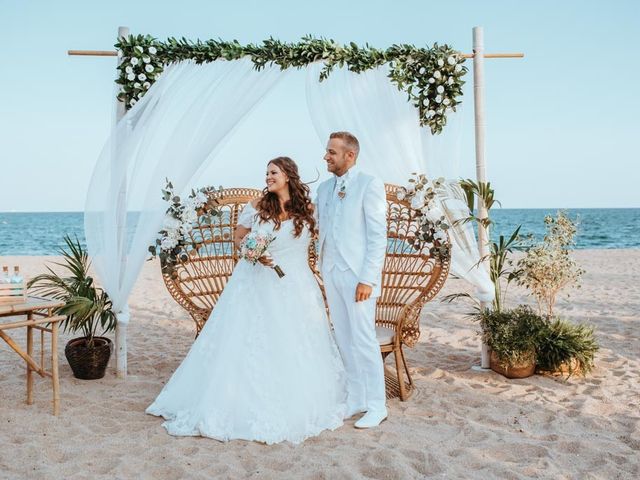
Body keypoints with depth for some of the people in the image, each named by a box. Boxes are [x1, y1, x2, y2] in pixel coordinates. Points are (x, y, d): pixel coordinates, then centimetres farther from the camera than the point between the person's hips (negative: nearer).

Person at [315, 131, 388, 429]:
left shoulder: (369, 185, -6)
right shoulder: (324, 188, 14)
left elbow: (378, 235, -10)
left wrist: (368, 279, -16)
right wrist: (322, 269, 9)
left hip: (357, 274, -6)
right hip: (331, 273, 6)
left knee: (363, 339, -4)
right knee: (344, 340, 10)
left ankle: (376, 406, 8)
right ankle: (355, 400, 20)